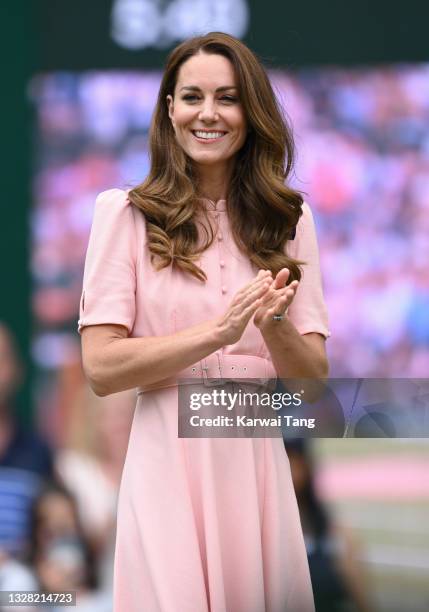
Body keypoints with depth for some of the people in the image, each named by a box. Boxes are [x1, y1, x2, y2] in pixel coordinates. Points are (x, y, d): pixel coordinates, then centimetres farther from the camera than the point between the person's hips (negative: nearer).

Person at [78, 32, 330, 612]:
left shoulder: (288, 218, 10)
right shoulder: (126, 212, 0)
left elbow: (313, 376, 5)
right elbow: (101, 367, -8)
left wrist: (273, 324, -16)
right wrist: (219, 331, -17)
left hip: (258, 460, 3)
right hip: (168, 460, -3)